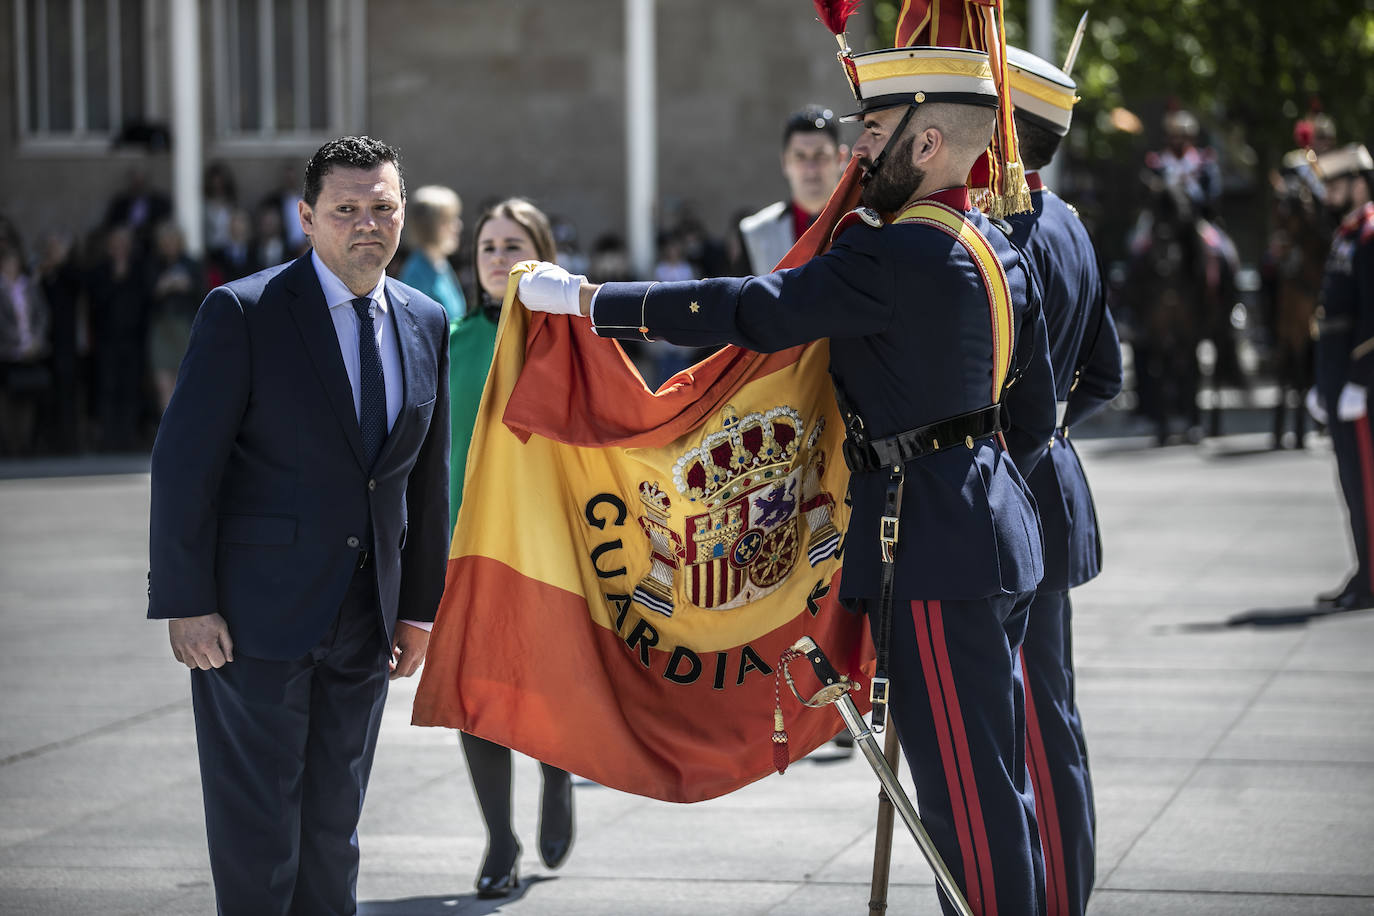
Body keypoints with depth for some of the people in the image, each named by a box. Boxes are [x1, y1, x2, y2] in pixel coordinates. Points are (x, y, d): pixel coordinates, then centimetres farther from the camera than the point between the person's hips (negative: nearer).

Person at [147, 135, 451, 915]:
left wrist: (419, 605, 12)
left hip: (365, 618, 5)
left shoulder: (425, 323, 7)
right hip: (254, 615, -5)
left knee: (333, 828, 12)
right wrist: (187, 603, -14)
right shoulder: (244, 313, -9)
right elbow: (184, 464, -11)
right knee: (257, 828, -2)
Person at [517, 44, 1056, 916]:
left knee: (966, 787, -4)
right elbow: (1037, 411, 17)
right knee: (996, 778, 16)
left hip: (932, 546, -10)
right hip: (994, 527, 10)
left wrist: (584, 298, -17)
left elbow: (752, 311, -22)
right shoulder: (998, 248, 12)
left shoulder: (898, 255, -18)